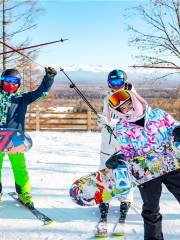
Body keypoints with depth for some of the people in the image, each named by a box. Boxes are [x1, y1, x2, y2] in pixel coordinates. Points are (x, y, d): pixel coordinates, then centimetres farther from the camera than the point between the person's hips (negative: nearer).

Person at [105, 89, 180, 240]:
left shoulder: (158, 114, 2)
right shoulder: (121, 128, 0)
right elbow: (127, 151, 2)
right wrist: (118, 158, -17)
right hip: (147, 172, 0)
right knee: (151, 210, 11)